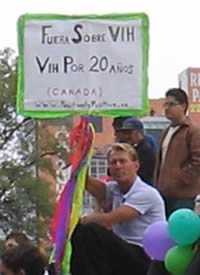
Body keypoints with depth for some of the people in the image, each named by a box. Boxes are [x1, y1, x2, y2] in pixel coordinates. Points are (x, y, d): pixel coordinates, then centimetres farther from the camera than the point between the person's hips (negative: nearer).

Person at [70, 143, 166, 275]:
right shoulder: (114, 189, 11)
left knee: (89, 232, -25)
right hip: (122, 253, 8)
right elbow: (90, 184, -10)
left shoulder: (146, 193, -14)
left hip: (144, 258, -8)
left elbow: (108, 220, -20)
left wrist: (79, 221, -7)